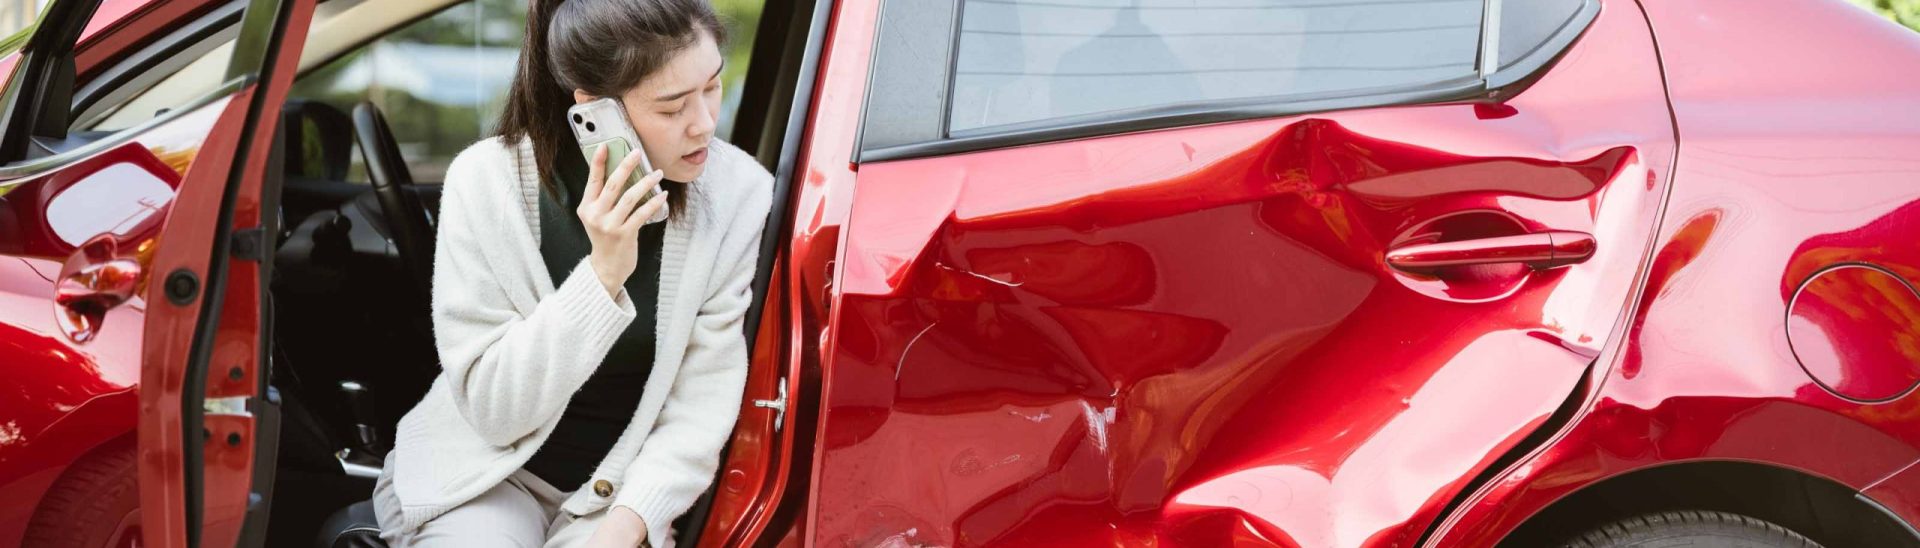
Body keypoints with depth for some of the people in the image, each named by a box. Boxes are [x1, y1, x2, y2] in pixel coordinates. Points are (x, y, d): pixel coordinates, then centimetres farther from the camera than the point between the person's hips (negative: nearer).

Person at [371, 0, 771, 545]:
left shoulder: (739, 196, -13)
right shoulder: (488, 182, -16)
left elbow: (703, 403, -10)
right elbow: (492, 408, -15)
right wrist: (602, 275, -26)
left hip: (619, 490, 1)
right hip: (487, 474, 0)